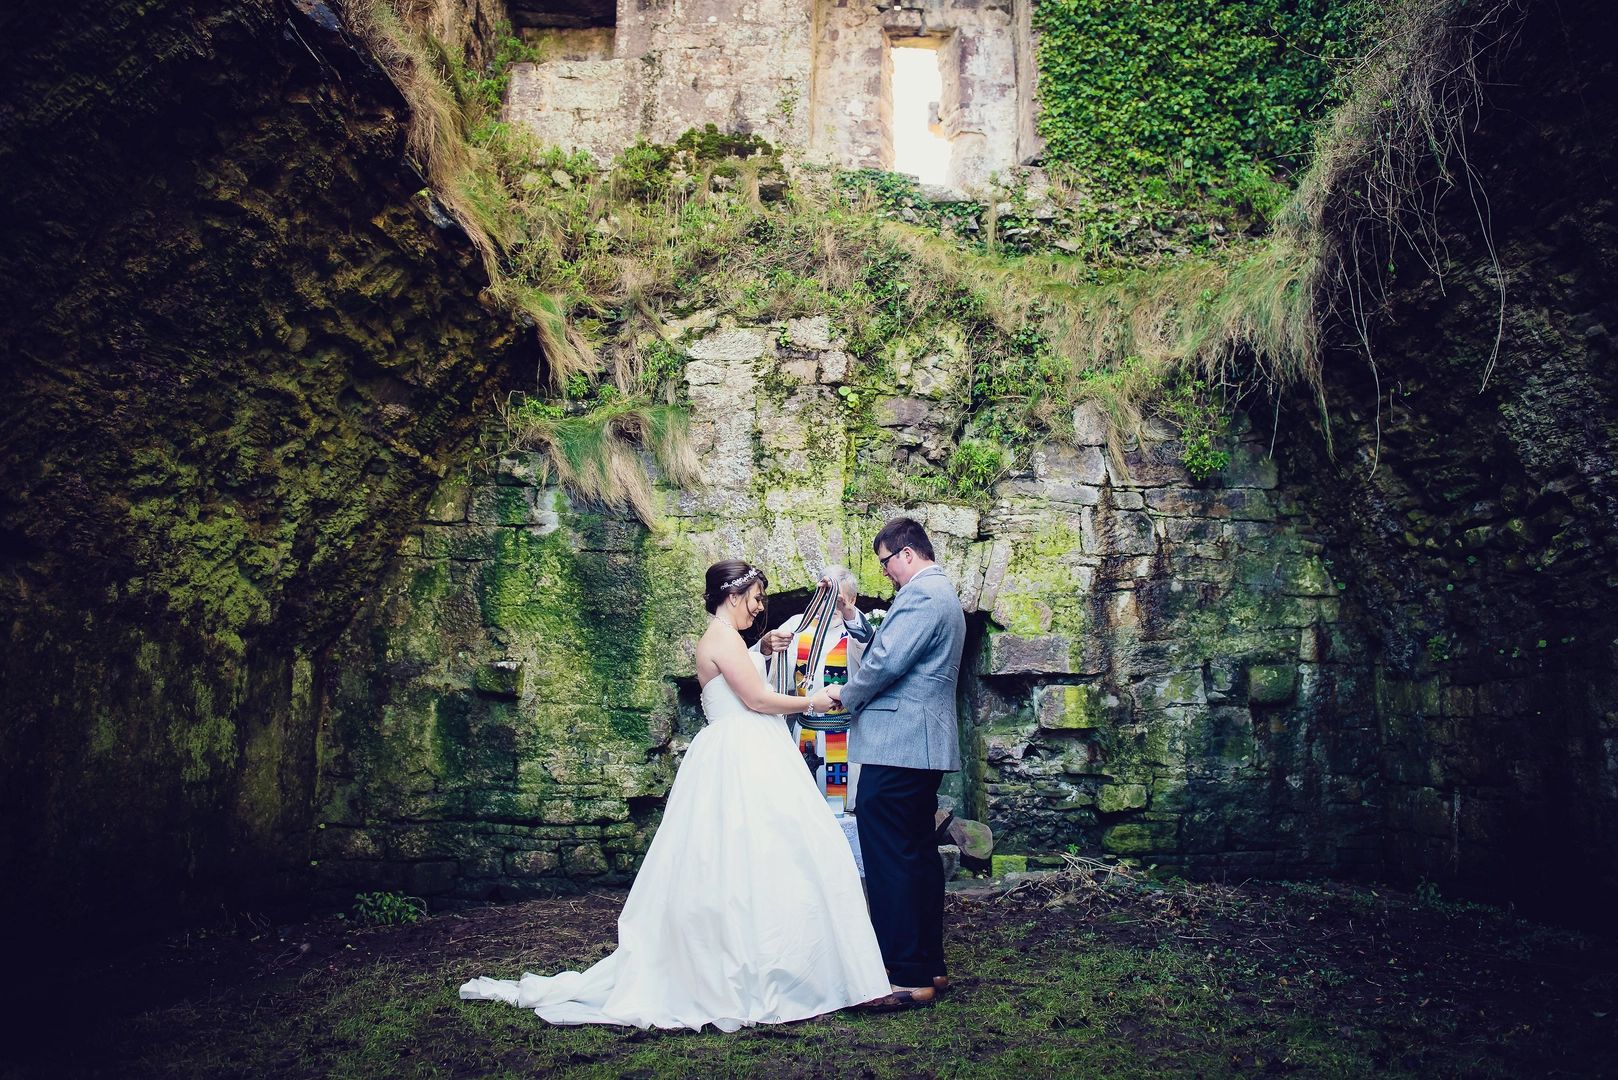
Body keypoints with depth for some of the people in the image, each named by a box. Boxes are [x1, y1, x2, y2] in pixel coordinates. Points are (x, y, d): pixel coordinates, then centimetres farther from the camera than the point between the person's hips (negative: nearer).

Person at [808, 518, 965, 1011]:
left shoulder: (920, 594, -13)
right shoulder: (943, 595, 21)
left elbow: (886, 662, -19)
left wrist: (843, 695, -5)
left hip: (896, 748, -11)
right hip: (925, 748, 11)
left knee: (889, 858, -8)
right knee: (919, 854, 15)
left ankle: (907, 977, -4)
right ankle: (930, 966, 22)